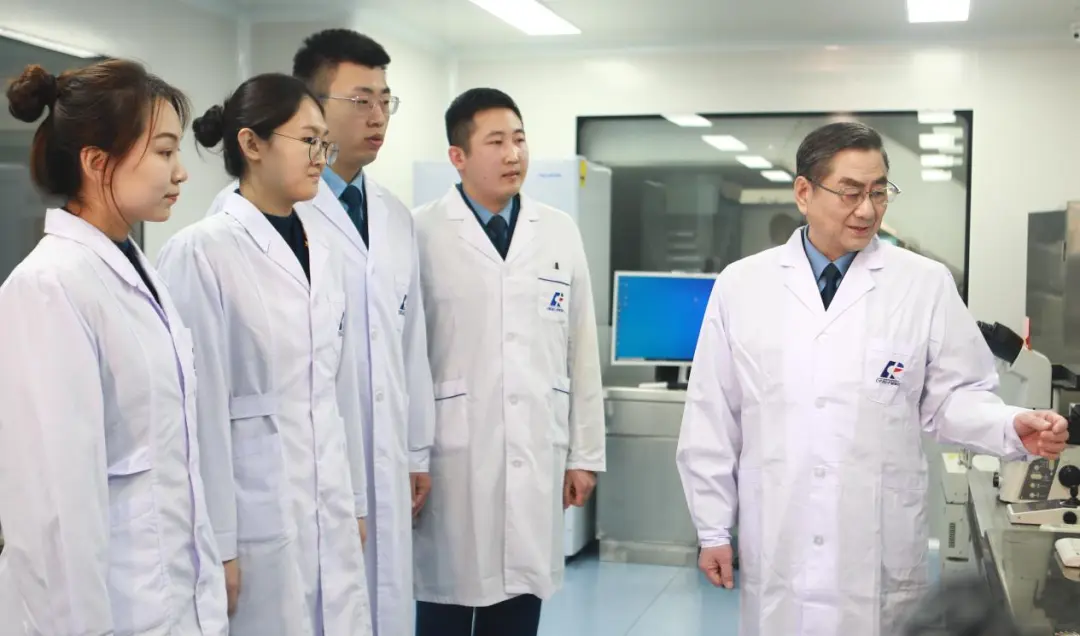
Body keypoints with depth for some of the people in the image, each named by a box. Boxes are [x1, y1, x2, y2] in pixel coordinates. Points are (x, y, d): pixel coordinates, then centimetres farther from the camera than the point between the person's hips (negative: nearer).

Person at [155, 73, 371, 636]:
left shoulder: (321, 249, 8)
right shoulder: (200, 252, -12)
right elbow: (201, 407, -13)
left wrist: (355, 500, 14)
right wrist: (216, 541, -12)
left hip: (329, 511, 6)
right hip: (256, 514, -6)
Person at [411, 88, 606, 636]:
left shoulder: (560, 233, 7)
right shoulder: (422, 233, -6)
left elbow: (582, 351, 9)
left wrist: (585, 453, 9)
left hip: (536, 458, 4)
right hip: (451, 459, -3)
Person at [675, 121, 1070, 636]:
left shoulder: (926, 284, 0)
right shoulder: (741, 285, 2)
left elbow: (954, 396, 5)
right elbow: (711, 416, 4)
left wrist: (1011, 427, -16)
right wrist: (713, 529, 4)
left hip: (880, 551, 0)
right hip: (775, 546, 1)